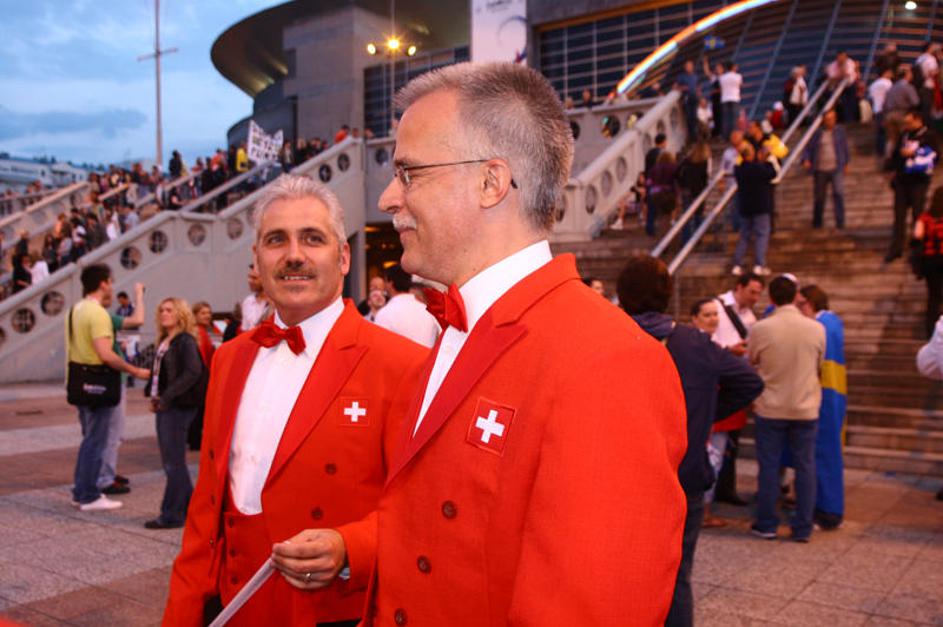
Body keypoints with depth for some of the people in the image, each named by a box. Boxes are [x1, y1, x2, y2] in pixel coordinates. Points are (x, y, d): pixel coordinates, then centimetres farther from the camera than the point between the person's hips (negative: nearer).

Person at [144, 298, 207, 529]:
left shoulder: (185, 341, -11)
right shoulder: (163, 342, 15)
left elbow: (192, 372, -21)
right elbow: (158, 373, 18)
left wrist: (167, 397, -23)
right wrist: (154, 396, 3)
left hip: (178, 406, -9)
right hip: (165, 406, 9)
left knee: (173, 462, -3)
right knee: (170, 461, 14)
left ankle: (171, 515, 5)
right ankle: (189, 507, 25)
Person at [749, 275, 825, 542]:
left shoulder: (760, 329, -13)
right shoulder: (817, 329, -7)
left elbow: (751, 362, 5)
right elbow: (819, 367, 8)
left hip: (771, 407, -1)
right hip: (806, 407, 1)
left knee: (769, 466, 8)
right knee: (805, 466, 10)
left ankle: (766, 525, 16)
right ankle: (803, 528, 14)